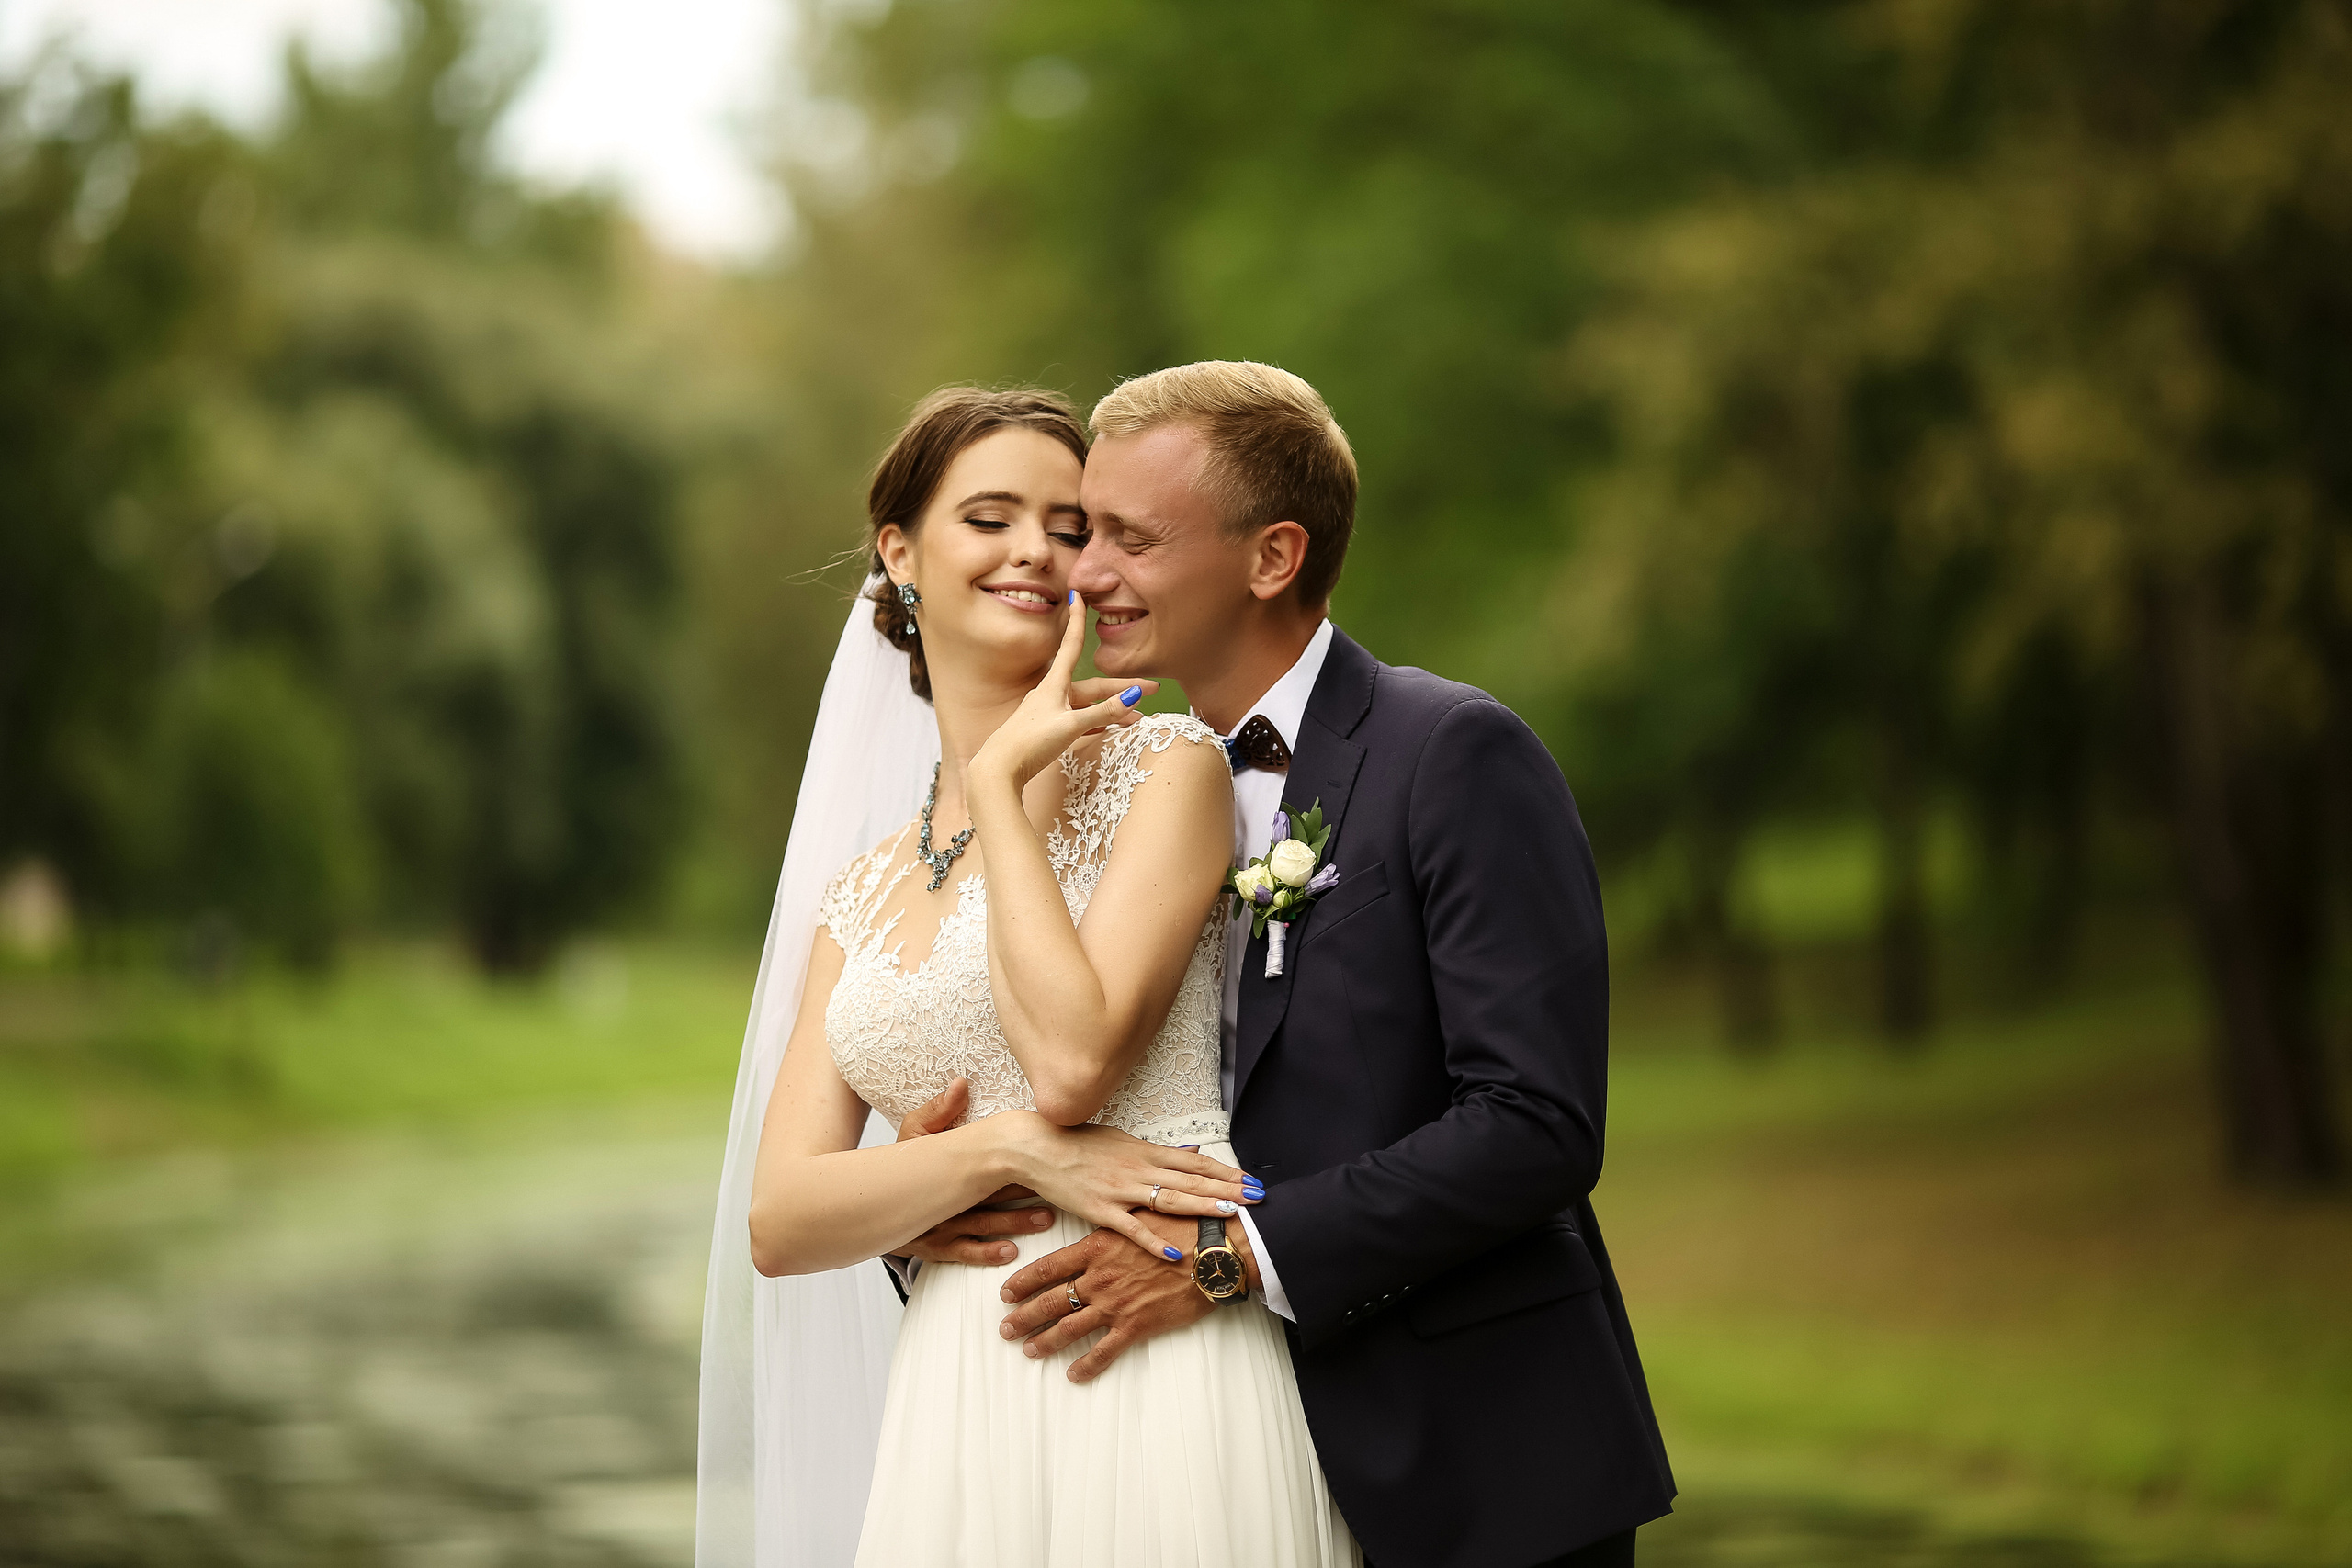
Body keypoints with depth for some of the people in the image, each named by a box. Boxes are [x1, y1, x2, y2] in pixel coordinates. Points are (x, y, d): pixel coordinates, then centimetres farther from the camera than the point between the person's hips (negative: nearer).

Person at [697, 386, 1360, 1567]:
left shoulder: (1165, 767, 0)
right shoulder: (863, 897, 15)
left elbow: (1072, 1061, -14)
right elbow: (778, 1223, 5)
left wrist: (1002, 783, -6)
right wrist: (1008, 1152, -12)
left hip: (1157, 1394, -5)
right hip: (956, 1415, 5)